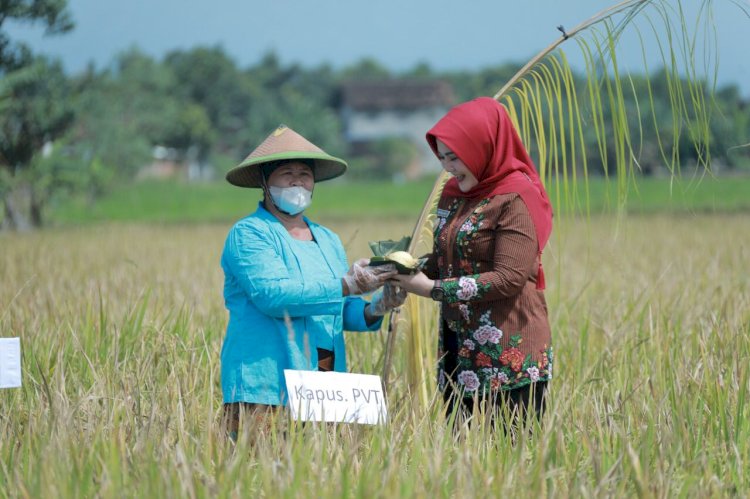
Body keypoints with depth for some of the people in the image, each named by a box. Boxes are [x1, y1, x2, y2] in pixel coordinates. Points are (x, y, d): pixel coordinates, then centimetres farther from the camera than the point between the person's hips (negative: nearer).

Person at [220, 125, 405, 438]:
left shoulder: (327, 240, 20)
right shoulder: (249, 234, -2)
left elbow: (344, 311, 18)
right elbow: (272, 295, -18)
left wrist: (372, 311, -5)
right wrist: (346, 285, -19)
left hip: (324, 385, 6)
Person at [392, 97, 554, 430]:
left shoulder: (516, 199, -10)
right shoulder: (453, 194, 13)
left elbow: (510, 278, -17)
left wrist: (432, 289, -17)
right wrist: (412, 270, -3)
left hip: (508, 356, -7)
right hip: (459, 350, 7)